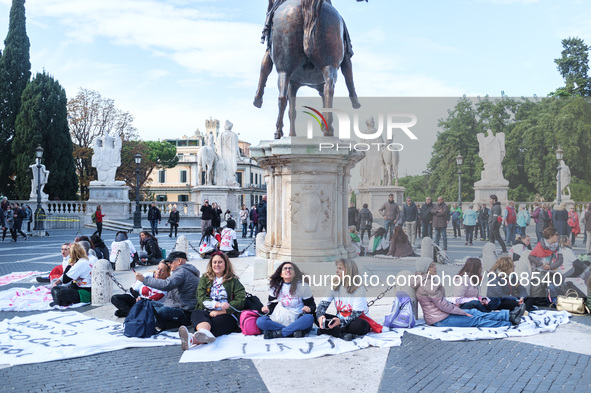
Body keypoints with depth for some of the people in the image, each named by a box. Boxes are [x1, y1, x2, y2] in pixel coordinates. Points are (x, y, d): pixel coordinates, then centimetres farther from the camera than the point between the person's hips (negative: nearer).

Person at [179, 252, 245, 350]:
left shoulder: (233, 281, 15)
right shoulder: (205, 278, 22)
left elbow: (240, 301, 2)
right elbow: (201, 298, 6)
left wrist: (220, 311, -12)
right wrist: (217, 304, -14)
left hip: (226, 315, -2)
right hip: (206, 313, 2)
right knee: (196, 313, -33)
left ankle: (194, 339, -69)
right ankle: (205, 334, -68)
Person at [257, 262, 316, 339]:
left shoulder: (303, 286, 3)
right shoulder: (275, 286, 10)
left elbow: (312, 306, 6)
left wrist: (309, 309, -17)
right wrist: (268, 308, -5)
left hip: (296, 322, -2)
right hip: (278, 320, 2)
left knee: (309, 318, -34)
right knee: (260, 321, -24)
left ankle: (275, 333, -28)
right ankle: (294, 331, -28)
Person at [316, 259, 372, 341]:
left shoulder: (359, 289, -15)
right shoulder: (334, 286, 0)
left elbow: (356, 313, -21)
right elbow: (323, 304, -7)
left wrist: (341, 322, -38)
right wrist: (320, 316, -29)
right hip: (340, 319, 4)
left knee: (362, 325, -38)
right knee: (316, 316, -17)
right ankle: (343, 333, -29)